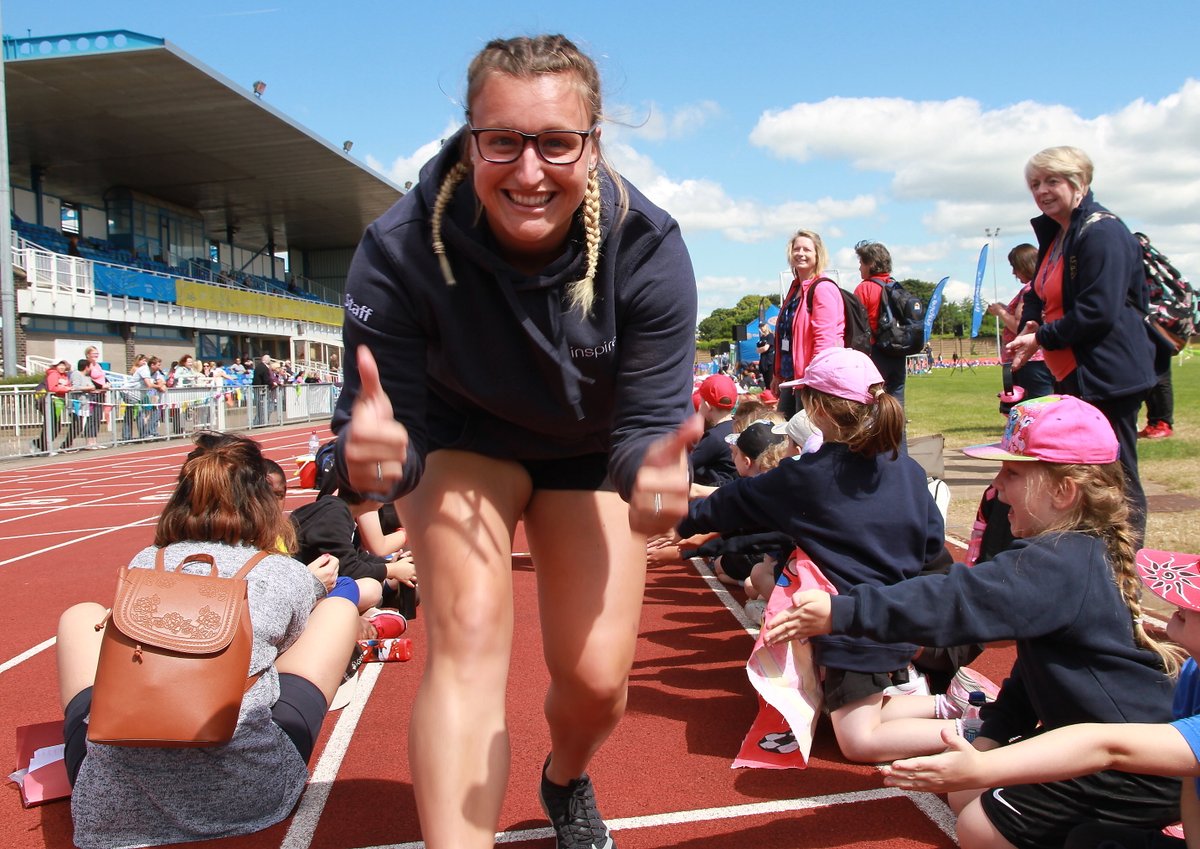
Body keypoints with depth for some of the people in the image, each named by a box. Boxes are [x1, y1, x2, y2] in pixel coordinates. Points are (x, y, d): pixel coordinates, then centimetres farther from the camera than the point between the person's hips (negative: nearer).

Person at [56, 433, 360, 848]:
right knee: (339, 605, 18)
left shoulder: (143, 564, 15)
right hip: (248, 791, -2)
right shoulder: (291, 575, 10)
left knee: (82, 616, 28)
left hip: (112, 797, 2)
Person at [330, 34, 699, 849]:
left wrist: (654, 467, -51)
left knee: (597, 678, -2)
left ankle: (567, 783, 35)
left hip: (589, 449, 1)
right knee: (469, 637, -24)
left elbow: (648, 420, -27)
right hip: (464, 441, 0)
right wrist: (370, 451, -51)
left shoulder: (648, 248, -29)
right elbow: (389, 422, -27)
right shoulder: (401, 249, -31)